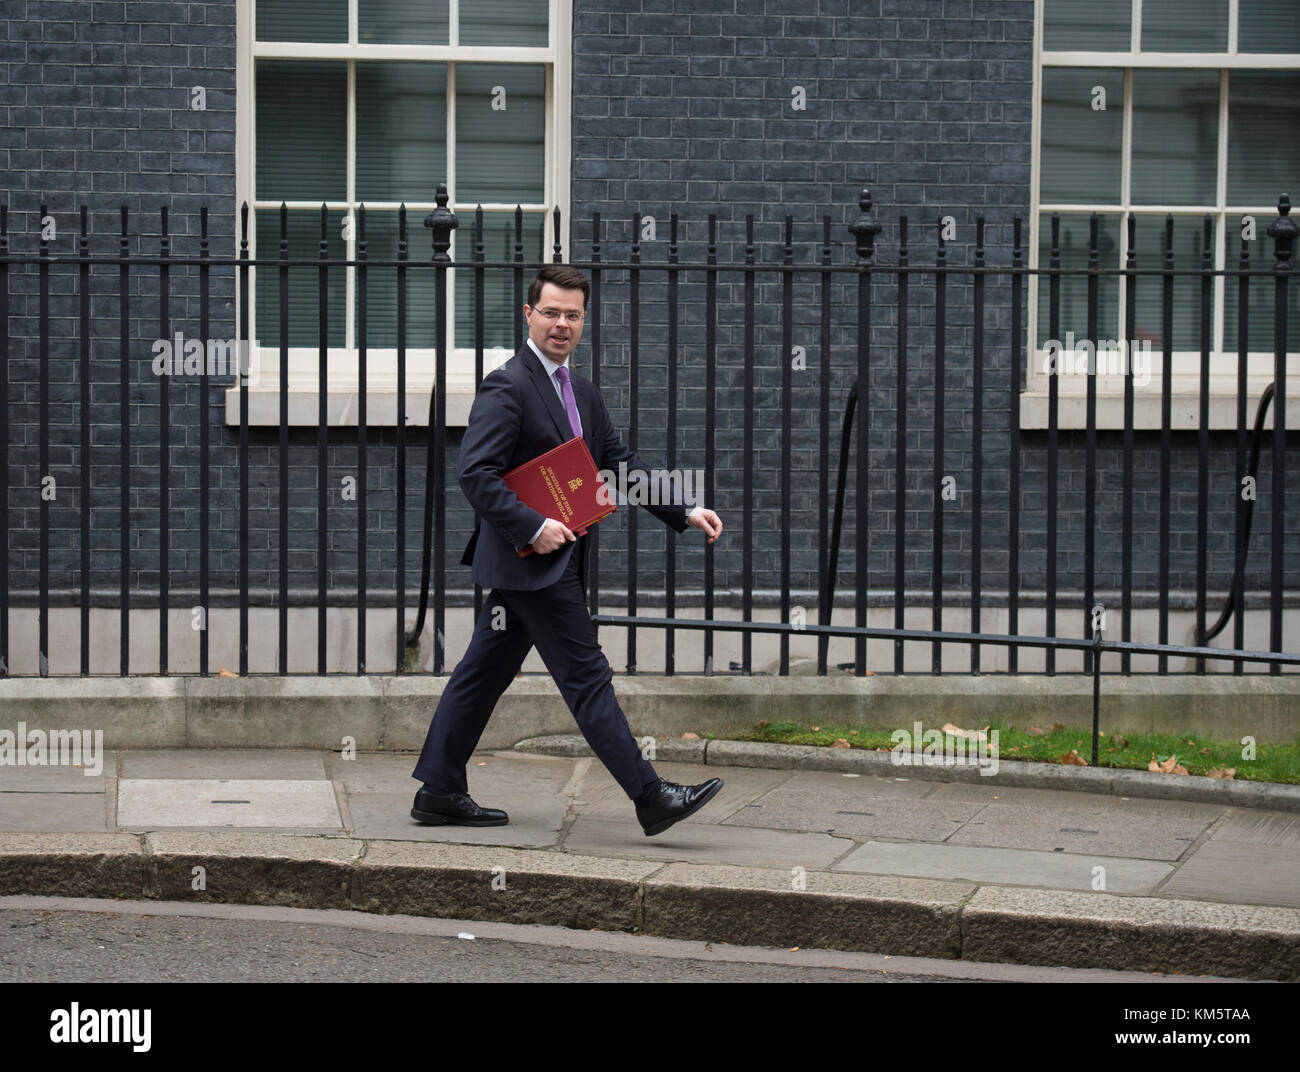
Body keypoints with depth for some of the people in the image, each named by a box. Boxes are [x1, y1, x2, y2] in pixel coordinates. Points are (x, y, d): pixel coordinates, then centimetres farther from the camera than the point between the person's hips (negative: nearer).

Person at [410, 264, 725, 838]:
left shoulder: (582, 392, 16)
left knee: (484, 673, 13)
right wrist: (533, 527, -25)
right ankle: (651, 797, -6)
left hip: (556, 557, 9)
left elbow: (620, 462, 18)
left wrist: (685, 512, 9)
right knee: (587, 676, -7)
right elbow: (475, 473, -20)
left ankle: (439, 792, 19)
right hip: (530, 557, -9)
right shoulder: (506, 387, -13)